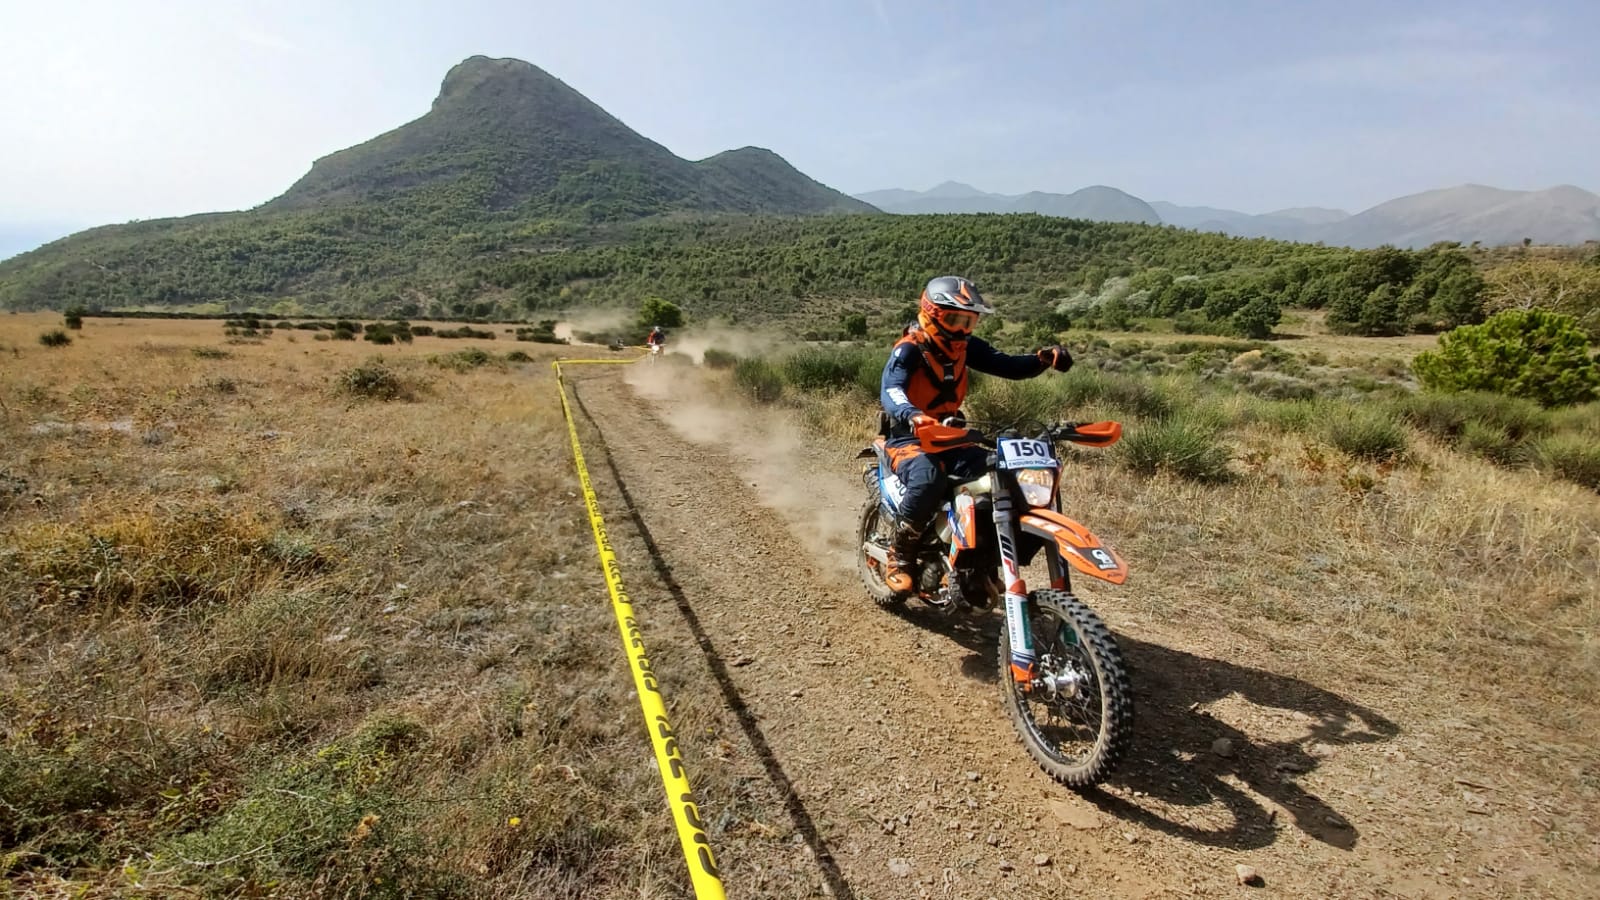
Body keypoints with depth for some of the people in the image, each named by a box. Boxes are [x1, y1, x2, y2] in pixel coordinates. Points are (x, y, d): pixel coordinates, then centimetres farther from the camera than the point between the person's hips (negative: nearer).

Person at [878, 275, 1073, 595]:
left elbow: (1007, 366, 5)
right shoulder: (909, 350, -15)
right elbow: (890, 391, -32)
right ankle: (899, 555, -17)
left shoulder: (965, 346, 6)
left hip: (952, 440, 7)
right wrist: (913, 417, -55)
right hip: (909, 439, -6)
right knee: (928, 478, -39)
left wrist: (1043, 359, -17)